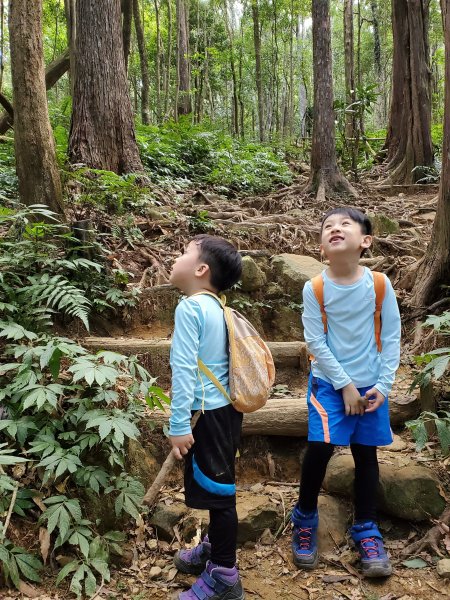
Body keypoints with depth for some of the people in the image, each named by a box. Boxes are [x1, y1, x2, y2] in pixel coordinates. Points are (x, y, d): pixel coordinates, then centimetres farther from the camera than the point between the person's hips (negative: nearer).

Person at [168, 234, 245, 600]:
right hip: (225, 407, 9)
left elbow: (184, 368, -21)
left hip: (208, 413, -9)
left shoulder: (190, 307, -17)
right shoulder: (216, 307, 11)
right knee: (217, 485, 22)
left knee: (217, 489, 2)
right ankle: (214, 548, 41)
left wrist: (179, 424, -19)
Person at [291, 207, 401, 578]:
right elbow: (316, 343, -10)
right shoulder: (314, 289, -12)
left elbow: (392, 336, -4)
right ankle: (305, 519, 17)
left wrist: (384, 384, -7)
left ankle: (367, 531, 27)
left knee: (366, 453, 10)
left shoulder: (379, 284, -9)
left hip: (370, 385, 2)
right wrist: (344, 385, -11)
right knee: (320, 447, -9)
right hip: (329, 383, -1)